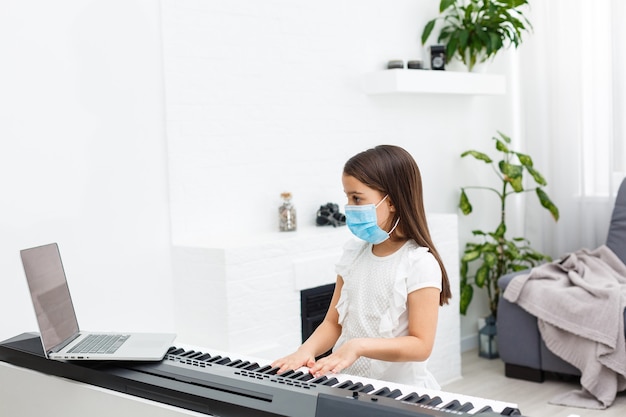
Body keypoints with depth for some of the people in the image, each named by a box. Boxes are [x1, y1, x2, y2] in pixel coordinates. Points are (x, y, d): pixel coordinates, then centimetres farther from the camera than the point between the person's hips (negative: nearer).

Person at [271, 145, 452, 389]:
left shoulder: (419, 263, -10)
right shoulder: (353, 253, 8)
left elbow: (421, 346, -13)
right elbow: (334, 323, 11)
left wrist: (359, 346, -24)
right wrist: (307, 349, -9)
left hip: (398, 392, -4)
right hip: (347, 386, 4)